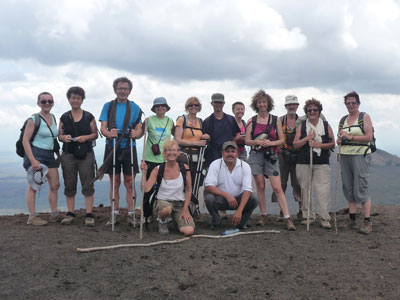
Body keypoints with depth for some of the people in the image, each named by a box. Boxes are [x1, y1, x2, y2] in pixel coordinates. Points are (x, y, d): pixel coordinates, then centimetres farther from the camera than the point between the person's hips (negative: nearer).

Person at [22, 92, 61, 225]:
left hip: (49, 155, 7)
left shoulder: (53, 118, 12)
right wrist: (33, 160, -19)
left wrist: (58, 155, 18)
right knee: (33, 186, -3)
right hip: (35, 154, -7)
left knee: (55, 185, 8)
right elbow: (25, 141, -13)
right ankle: (32, 217, 4)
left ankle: (54, 215, 18)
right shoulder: (33, 119, -9)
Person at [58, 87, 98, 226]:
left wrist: (85, 137, -13)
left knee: (88, 185, -3)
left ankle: (89, 215, 1)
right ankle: (70, 213, 17)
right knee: (69, 185, 7)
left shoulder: (89, 117, 5)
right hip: (68, 154, 2)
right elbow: (59, 135, 11)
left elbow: (95, 134, 6)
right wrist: (64, 137, -11)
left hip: (86, 154, -2)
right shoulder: (64, 117, 9)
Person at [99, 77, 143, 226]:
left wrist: (136, 134, -21)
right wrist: (109, 133, -22)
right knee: (114, 182, 5)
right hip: (112, 147, 1)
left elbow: (139, 129, 3)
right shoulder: (108, 106, 9)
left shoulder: (134, 107, 9)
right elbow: (102, 128, 1)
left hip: (129, 148, 0)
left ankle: (131, 214, 7)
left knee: (129, 182, 0)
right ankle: (115, 214, 12)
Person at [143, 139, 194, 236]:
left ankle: (177, 219, 16)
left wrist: (185, 210, -3)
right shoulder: (158, 170, -7)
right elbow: (146, 189, -17)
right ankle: (162, 222, -2)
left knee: (189, 231, -21)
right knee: (167, 209, -40)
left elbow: (188, 190, 2)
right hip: (163, 202, -2)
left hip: (180, 203, 2)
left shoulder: (184, 168, -5)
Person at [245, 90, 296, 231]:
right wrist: (257, 141, -13)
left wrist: (271, 143, -11)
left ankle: (287, 218, -9)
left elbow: (282, 140, 6)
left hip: (271, 156, -1)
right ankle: (263, 216, 15)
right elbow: (247, 140, 6)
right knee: (260, 187, 3)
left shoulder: (275, 120, 7)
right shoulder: (251, 121, 8)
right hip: (256, 156, 1)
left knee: (278, 188, -8)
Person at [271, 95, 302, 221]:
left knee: (298, 183, -1)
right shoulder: (280, 120, 9)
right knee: (281, 183, 1)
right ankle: (282, 211, 9)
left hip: (297, 155, 0)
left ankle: (301, 211, 8)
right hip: (283, 155, 1)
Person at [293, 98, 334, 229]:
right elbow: (295, 144, 4)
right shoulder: (301, 126, 10)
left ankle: (325, 218, -2)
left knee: (323, 191, -8)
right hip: (303, 163, 1)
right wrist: (307, 138, -10)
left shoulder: (326, 125, 8)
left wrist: (318, 144, -10)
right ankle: (308, 216, 16)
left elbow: (332, 144, 4)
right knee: (305, 190, 5)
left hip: (322, 163, -1)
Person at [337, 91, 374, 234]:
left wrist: (351, 137, -17)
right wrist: (339, 140, 0)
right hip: (345, 156, 6)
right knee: (349, 189, 7)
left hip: (360, 155, -6)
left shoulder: (364, 117, 0)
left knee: (361, 189, -10)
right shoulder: (343, 119, 16)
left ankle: (367, 222, -4)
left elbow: (369, 137, -11)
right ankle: (352, 220, 14)